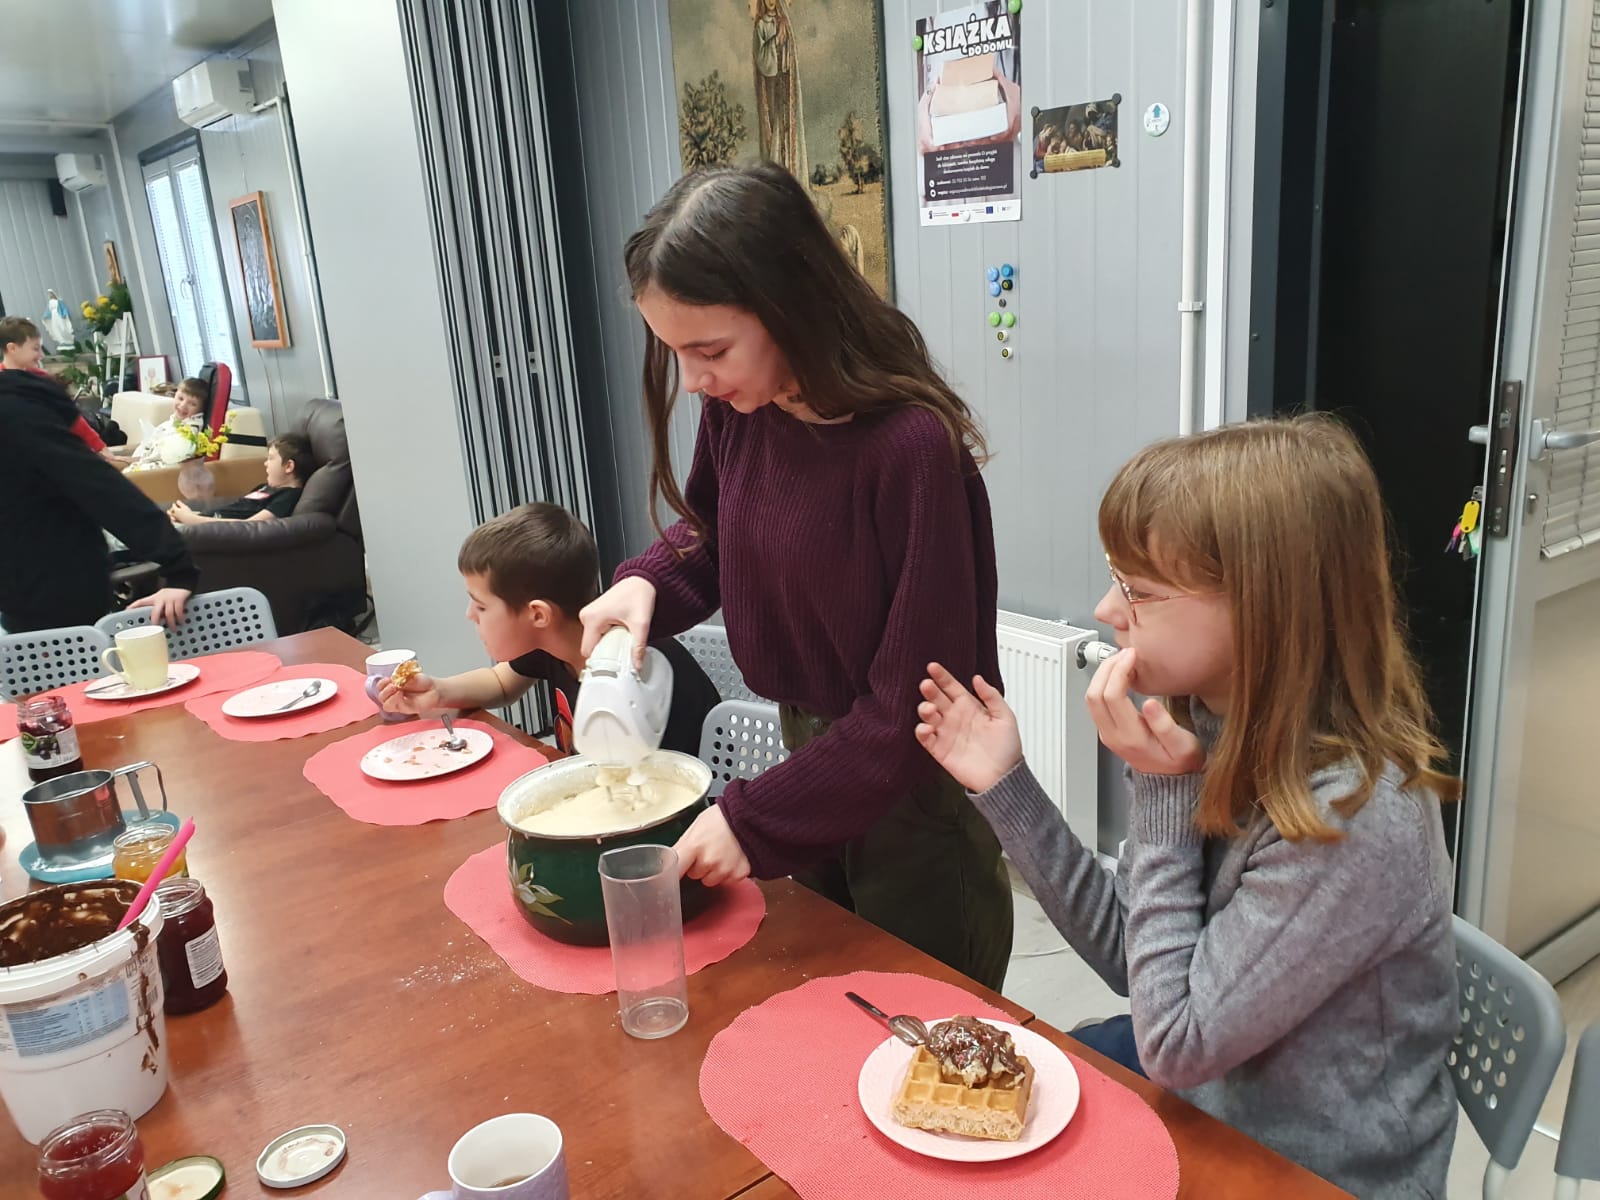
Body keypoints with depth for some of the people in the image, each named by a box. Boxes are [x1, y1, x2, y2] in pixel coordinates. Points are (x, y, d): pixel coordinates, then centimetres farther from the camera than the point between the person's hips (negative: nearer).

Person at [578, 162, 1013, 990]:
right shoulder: (735, 408, -9)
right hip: (809, 750, 6)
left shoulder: (911, 445, -29)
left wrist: (756, 820, -21)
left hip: (913, 789, -6)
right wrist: (644, 584, -8)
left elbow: (910, 708, -25)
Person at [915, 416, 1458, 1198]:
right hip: (1201, 1091, 6)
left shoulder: (1350, 820, -31)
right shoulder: (1221, 733, -10)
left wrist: (1163, 790, -27)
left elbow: (1177, 1043, -24)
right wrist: (1005, 784, -11)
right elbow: (1132, 957, -2)